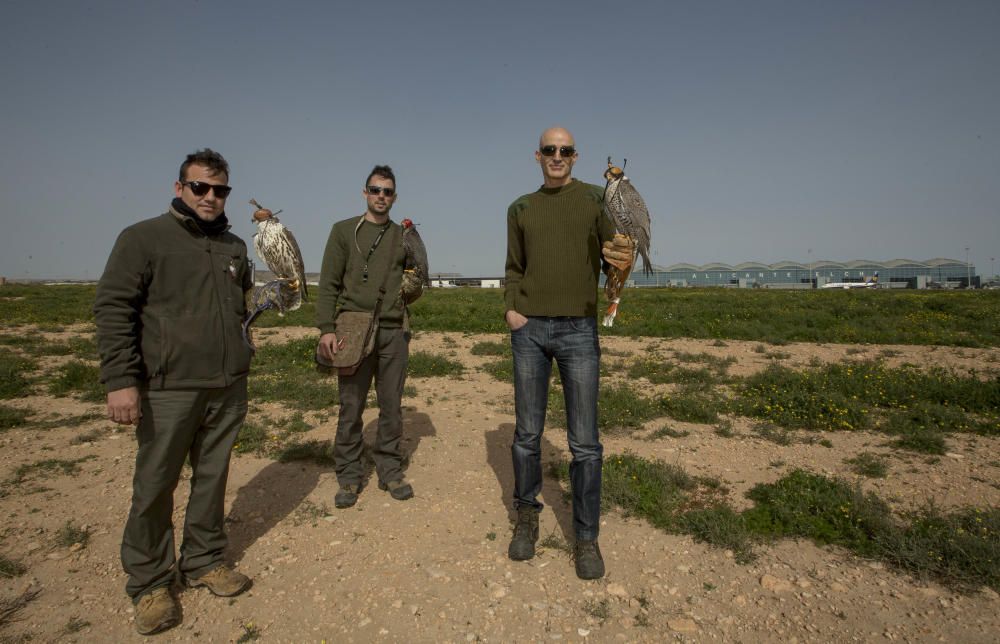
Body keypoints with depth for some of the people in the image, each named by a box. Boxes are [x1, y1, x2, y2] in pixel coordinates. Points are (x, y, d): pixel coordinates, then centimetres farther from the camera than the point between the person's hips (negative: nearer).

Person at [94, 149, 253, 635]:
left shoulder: (234, 247, 12)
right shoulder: (143, 238, -3)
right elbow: (112, 308, -8)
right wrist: (120, 380, -15)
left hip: (229, 389, 5)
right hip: (169, 390, -4)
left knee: (212, 478, 14)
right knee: (155, 486, 6)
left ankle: (204, 561, 31)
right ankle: (149, 581, 24)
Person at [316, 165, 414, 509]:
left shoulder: (403, 236, 13)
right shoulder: (344, 231, 6)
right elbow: (328, 284, 0)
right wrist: (326, 328, -10)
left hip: (394, 331, 2)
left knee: (392, 405, 7)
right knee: (351, 406, 3)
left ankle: (390, 471, 20)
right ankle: (349, 476, 16)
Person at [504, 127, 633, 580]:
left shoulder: (595, 199, 5)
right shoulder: (521, 209, 12)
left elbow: (612, 261, 2)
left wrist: (622, 259, -22)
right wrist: (510, 309, -2)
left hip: (579, 330, -2)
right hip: (530, 329, 2)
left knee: (584, 442, 1)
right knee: (527, 434, 8)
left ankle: (586, 538, 17)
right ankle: (527, 517, 29)